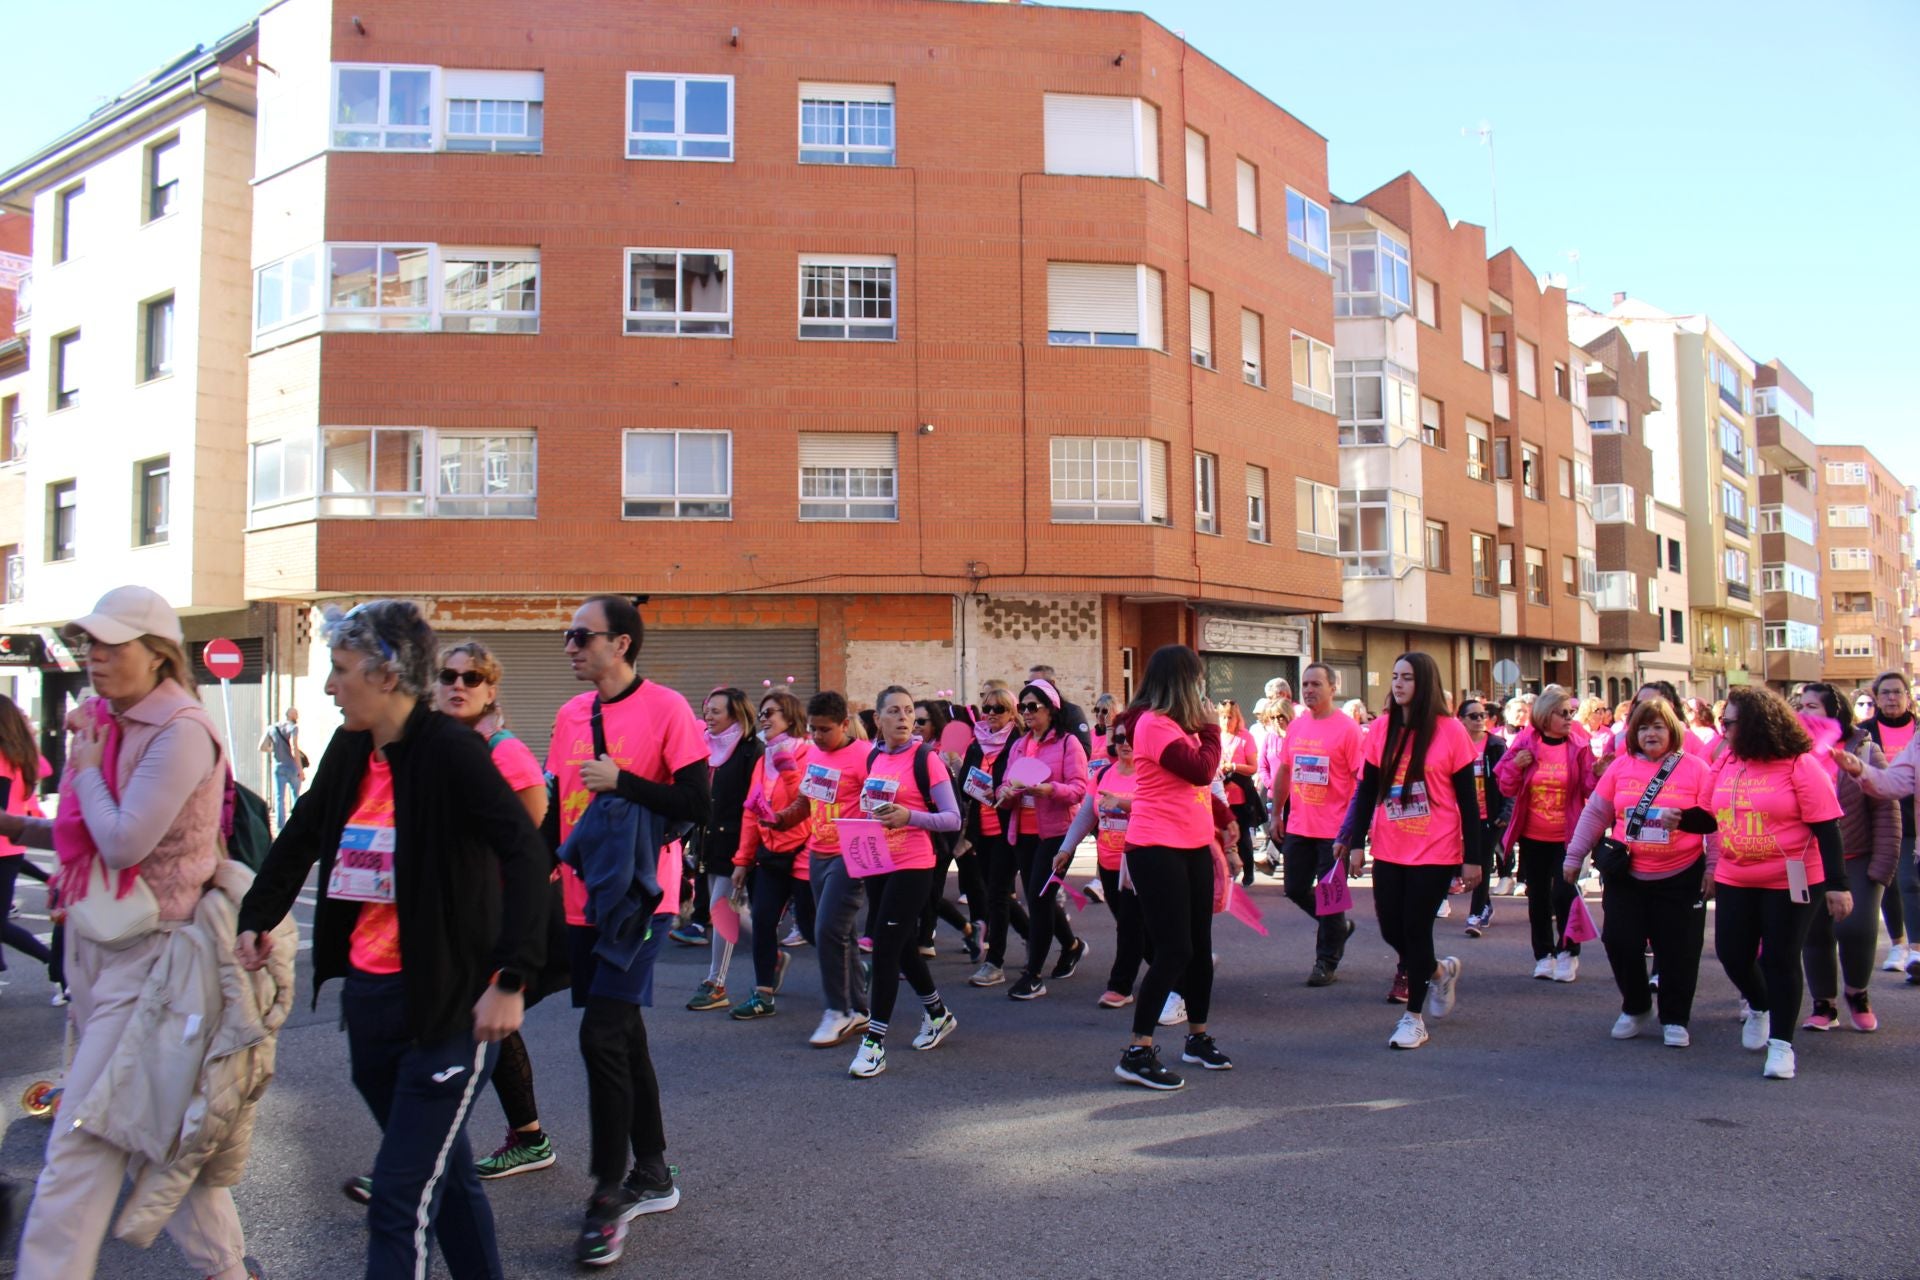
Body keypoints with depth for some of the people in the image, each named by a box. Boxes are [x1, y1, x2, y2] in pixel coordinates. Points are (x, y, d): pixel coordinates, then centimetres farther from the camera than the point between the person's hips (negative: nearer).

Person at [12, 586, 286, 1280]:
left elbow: (124, 842, -23)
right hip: (96, 945, 9)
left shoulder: (180, 731, -17)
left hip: (148, 955, -9)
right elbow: (81, 836, 16)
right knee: (161, 1134, 15)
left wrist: (86, 771, -10)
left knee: (81, 1143, -6)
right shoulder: (105, 723, 8)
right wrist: (15, 825, 1)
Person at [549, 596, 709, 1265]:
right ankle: (652, 1177, 29)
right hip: (583, 900, 7)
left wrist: (621, 780, -18)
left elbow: (696, 803, -14)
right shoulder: (570, 714, 10)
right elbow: (557, 802, 18)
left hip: (637, 900, -7)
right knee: (623, 1033, 14)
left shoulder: (665, 707, -10)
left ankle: (608, 1196, 3)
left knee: (601, 1034, -12)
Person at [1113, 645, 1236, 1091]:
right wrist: (1211, 728, -7)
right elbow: (1202, 770, -22)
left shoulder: (1179, 724, 15)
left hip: (1193, 846, 9)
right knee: (1173, 950, -10)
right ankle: (1137, 1053, -4)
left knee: (1200, 945, 14)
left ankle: (1198, 1038, 29)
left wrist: (1225, 822, 9)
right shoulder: (1154, 725, -15)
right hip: (1158, 849, -9)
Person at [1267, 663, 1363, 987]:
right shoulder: (1296, 727, 8)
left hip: (1334, 830, -6)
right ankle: (1338, 926, 37)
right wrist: (1276, 815, 14)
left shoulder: (1347, 728, -10)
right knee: (1295, 890, 12)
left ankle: (1326, 962, 18)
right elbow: (1283, 772, 15)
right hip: (1298, 827, 6)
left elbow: (1362, 779, -12)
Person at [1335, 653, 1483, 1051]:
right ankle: (1441, 971, 38)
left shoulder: (1449, 731, -8)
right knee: (1392, 929, 7)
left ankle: (1414, 1017, 17)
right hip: (1389, 851, 4)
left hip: (1435, 852, -4)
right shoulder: (1382, 729, 2)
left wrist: (1472, 857, -6)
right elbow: (1366, 790, 6)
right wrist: (1355, 843, 2)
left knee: (1415, 928, 0)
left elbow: (1467, 798, -5)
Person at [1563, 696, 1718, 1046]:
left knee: (1677, 949, 3)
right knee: (1621, 942, 3)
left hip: (1680, 877, -2)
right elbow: (1594, 813, 7)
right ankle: (1635, 1010, 24)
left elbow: (1712, 821, -4)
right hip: (1626, 876, 2)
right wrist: (1575, 855, 7)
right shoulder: (1621, 766, 3)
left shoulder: (1695, 768, -3)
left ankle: (1675, 1020, 20)